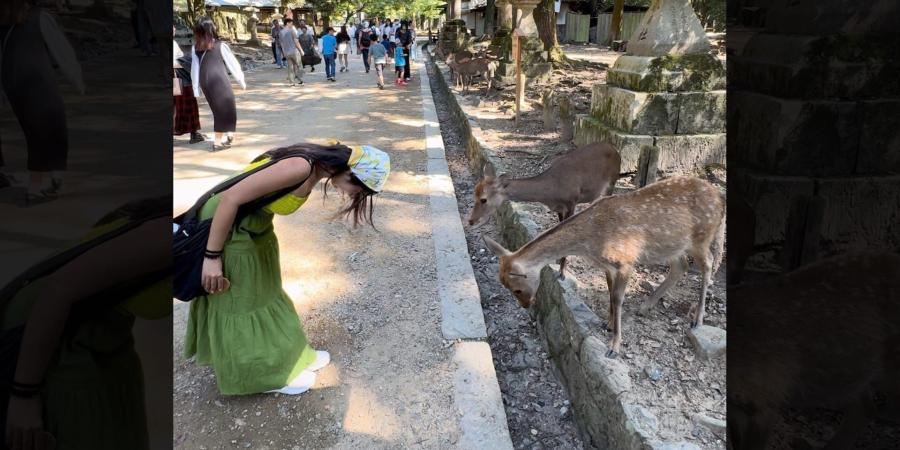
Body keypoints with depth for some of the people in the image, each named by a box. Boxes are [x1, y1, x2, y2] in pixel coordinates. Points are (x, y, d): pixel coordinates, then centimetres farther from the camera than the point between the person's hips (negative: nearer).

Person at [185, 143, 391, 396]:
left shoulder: (317, 164, -3)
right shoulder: (301, 168, -31)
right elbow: (230, 198, -29)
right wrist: (212, 257, -23)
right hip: (226, 228, -9)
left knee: (261, 294, 22)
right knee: (243, 303, 8)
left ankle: (286, 356, 38)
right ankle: (264, 372, 26)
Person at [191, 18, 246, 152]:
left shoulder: (195, 47, 3)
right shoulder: (220, 46, -7)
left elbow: (194, 69, 5)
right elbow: (233, 64, 0)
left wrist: (196, 89, 9)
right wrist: (242, 81, 11)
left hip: (204, 82, 5)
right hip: (219, 81, -5)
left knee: (217, 109, 19)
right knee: (225, 109, 6)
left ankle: (224, 136, 24)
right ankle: (218, 142, 4)